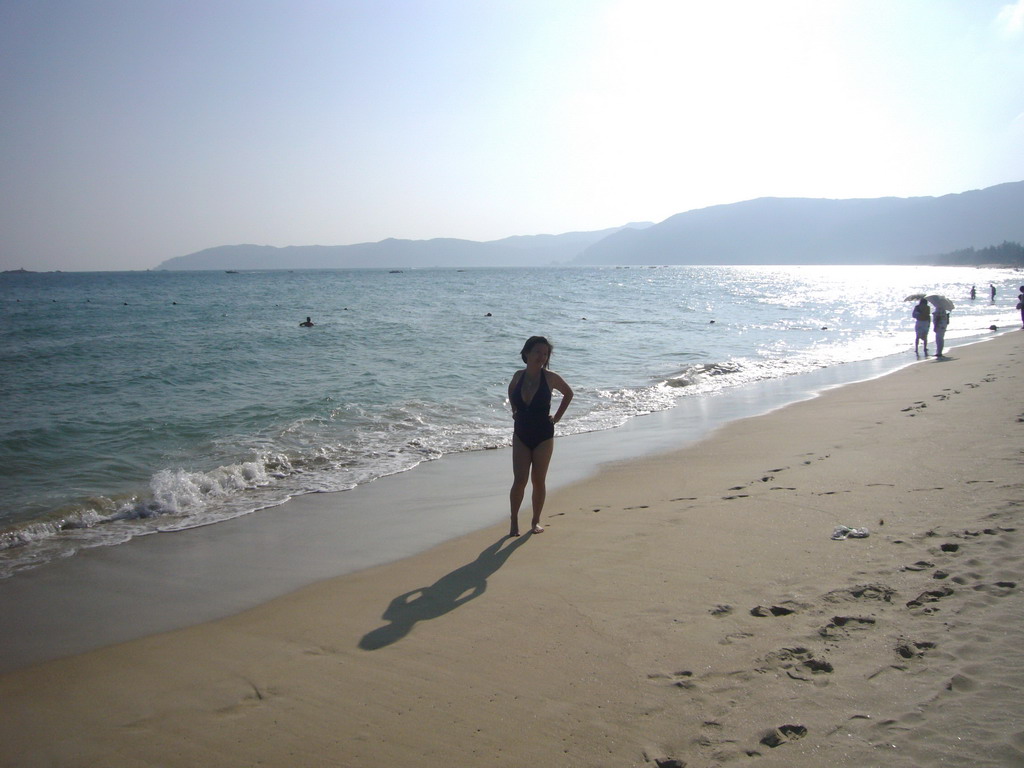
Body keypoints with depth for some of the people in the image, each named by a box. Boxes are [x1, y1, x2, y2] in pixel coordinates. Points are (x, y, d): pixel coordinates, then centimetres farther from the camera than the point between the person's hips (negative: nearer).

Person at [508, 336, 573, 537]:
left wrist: (557, 417, 4)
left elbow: (568, 393, 8)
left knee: (538, 481, 4)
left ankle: (536, 521, 19)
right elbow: (511, 390, 23)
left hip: (543, 436, -2)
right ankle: (514, 521, 9)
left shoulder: (550, 378, -9)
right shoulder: (518, 376, -1)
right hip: (521, 435, 2)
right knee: (519, 480, -5)